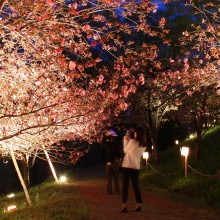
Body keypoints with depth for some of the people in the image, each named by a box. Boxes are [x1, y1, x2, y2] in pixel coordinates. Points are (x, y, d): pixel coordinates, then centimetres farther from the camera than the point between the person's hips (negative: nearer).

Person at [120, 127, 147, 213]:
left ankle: (124, 206, -5)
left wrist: (125, 140, 10)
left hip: (127, 166, -5)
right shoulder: (143, 145, 7)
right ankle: (138, 206, 7)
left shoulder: (133, 141, -12)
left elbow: (125, 150, 0)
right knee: (136, 186, 10)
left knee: (125, 186, -1)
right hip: (136, 167, 5)